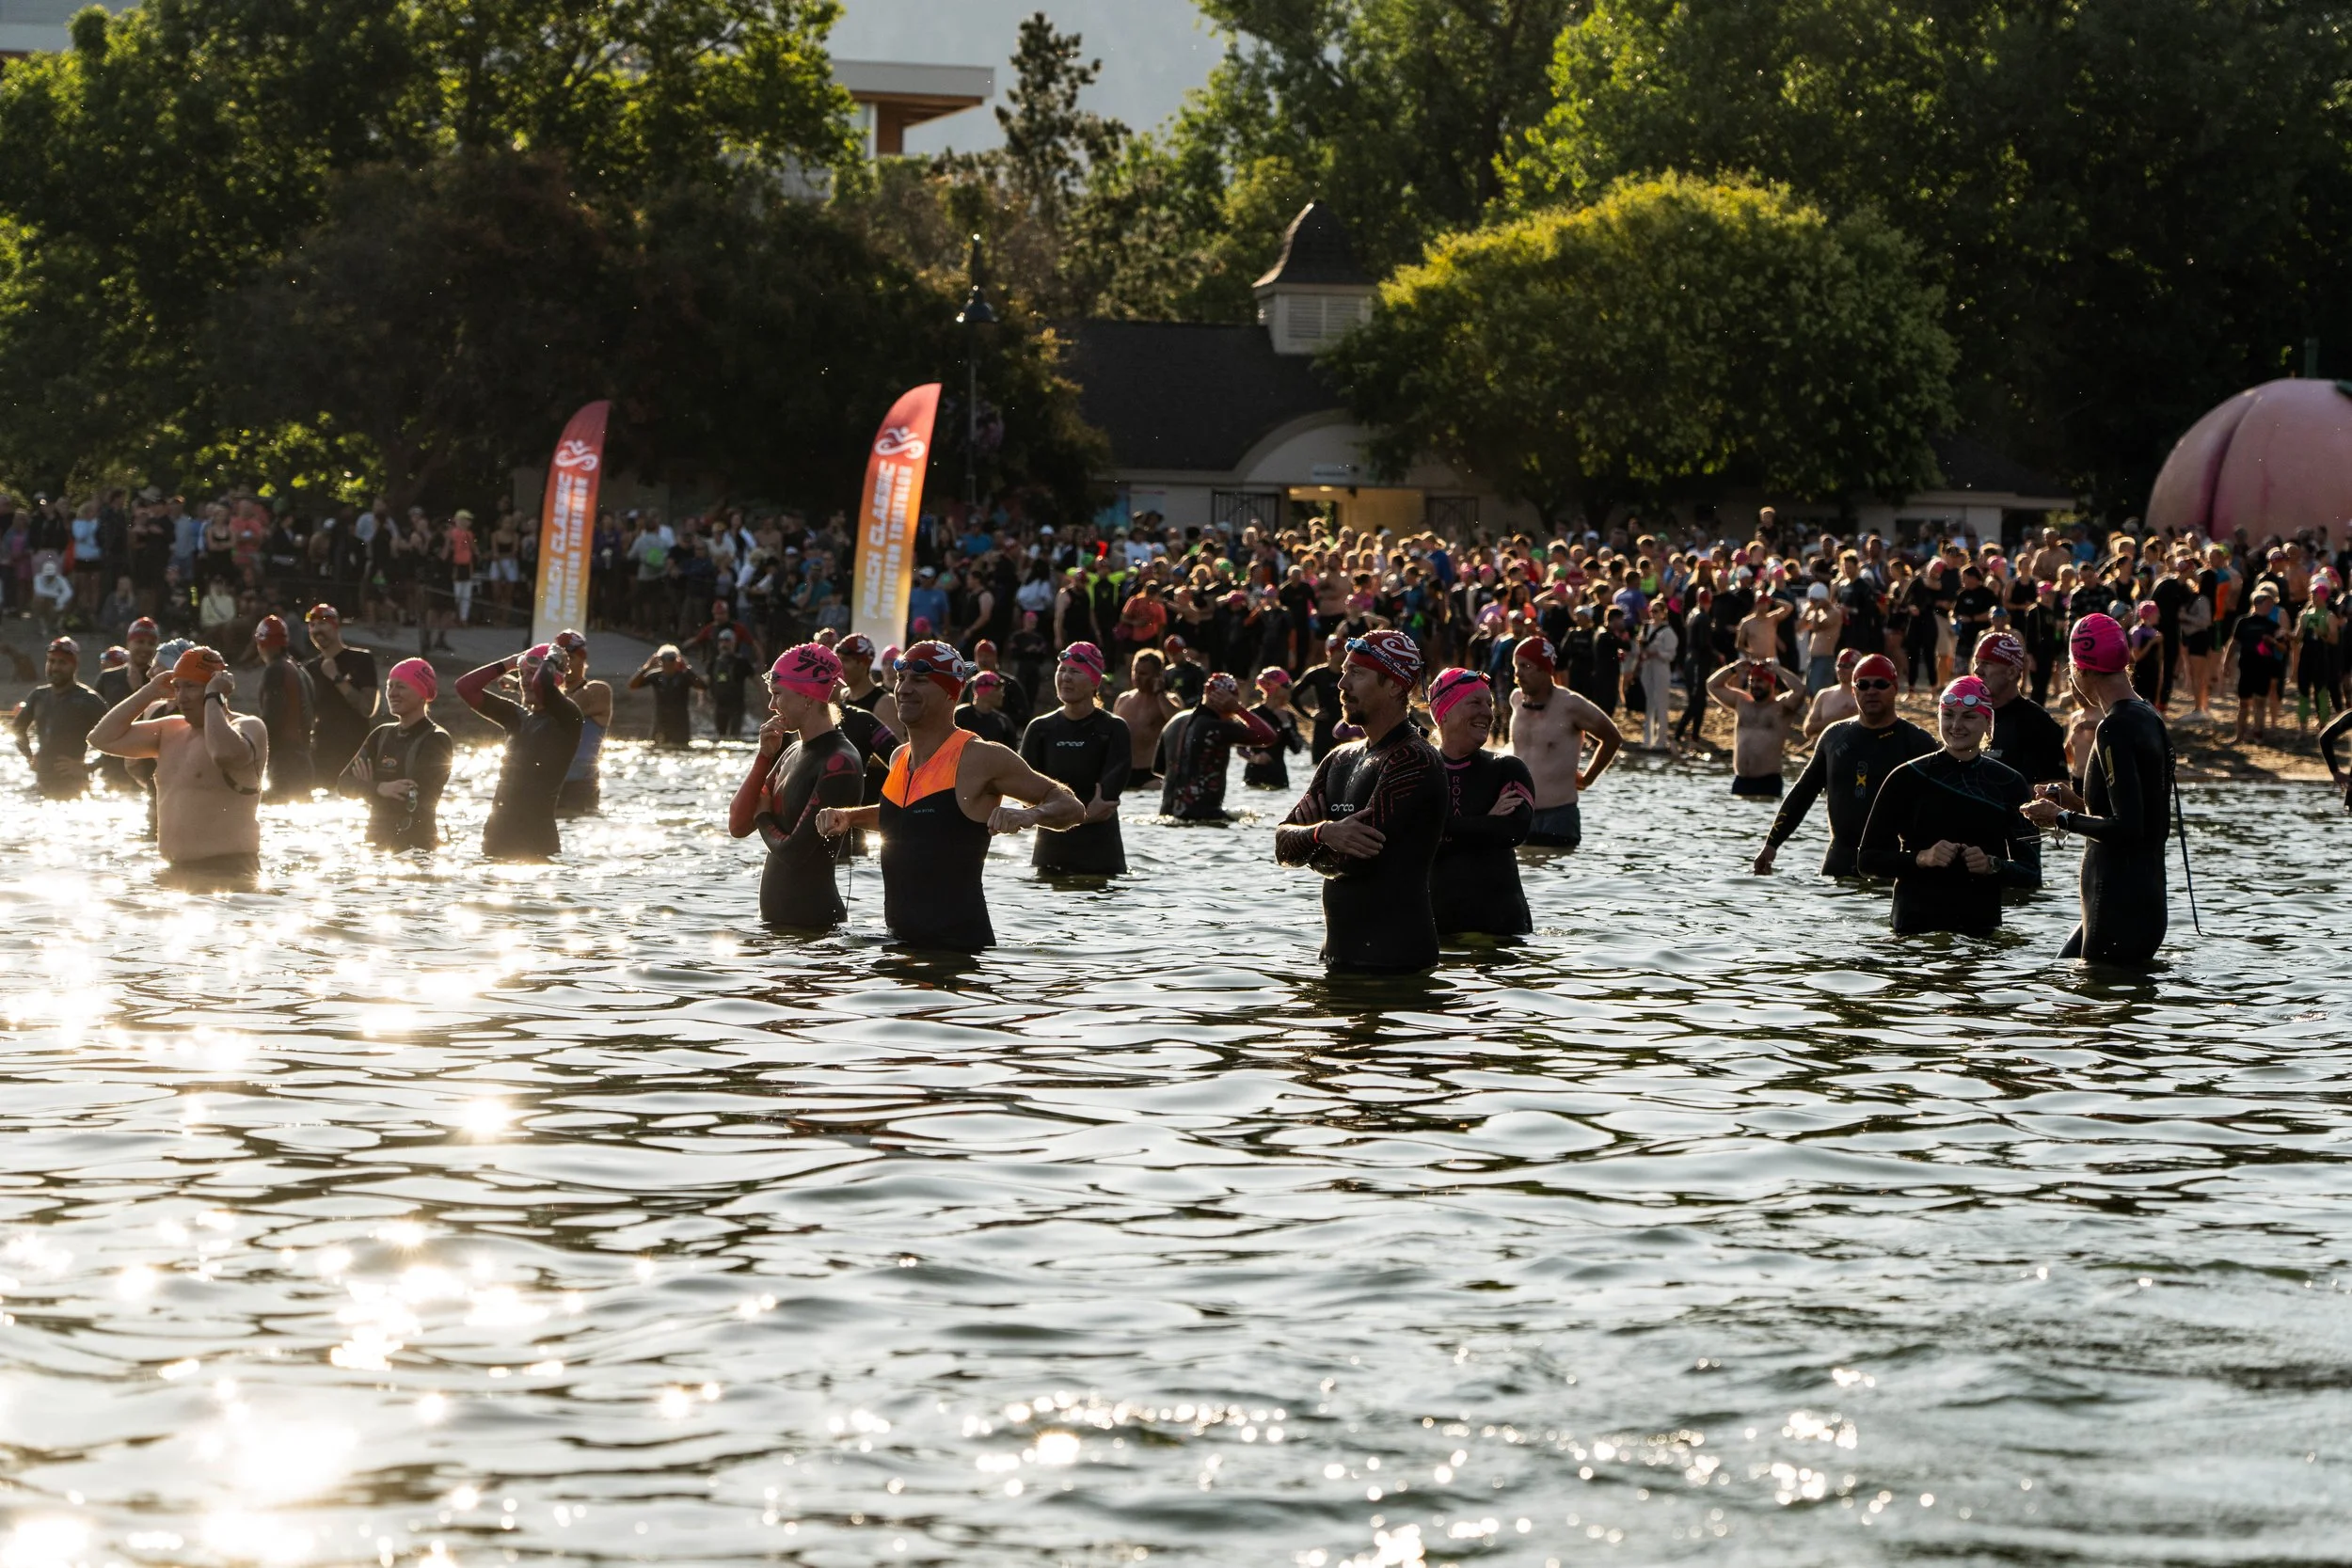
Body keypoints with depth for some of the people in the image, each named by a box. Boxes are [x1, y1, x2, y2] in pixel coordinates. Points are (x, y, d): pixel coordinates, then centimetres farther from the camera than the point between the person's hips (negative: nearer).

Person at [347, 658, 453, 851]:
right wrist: (379, 788, -17)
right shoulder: (382, 735, 11)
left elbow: (414, 800, -15)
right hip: (377, 842, 5)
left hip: (417, 846, -5)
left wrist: (368, 786, -1)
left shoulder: (436, 741, -6)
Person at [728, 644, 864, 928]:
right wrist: (764, 757, -1)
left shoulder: (839, 763, -16)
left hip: (813, 920, -9)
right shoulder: (792, 754, 12)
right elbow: (738, 826, 8)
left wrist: (764, 818, 0)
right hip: (775, 915, 9)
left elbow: (794, 851, -20)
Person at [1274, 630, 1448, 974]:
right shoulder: (1340, 760, 15)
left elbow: (1356, 858, -21)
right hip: (1340, 952, 9)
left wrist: (1310, 846, 0)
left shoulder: (1413, 761, -13)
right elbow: (1283, 843, 7)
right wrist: (1325, 833, -15)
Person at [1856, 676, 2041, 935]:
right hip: (1916, 924, -1)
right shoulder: (1908, 778, 2)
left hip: (1983, 926, 1)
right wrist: (1921, 858, -15)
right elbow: (1868, 860, 0)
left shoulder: (2009, 784, 7)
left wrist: (1992, 865, -12)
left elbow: (2032, 874, 7)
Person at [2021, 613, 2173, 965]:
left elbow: (2128, 828, -24)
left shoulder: (2115, 729, -17)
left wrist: (2062, 819, -10)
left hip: (2118, 909, -10)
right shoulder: (2149, 719, 13)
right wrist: (2077, 804, 20)